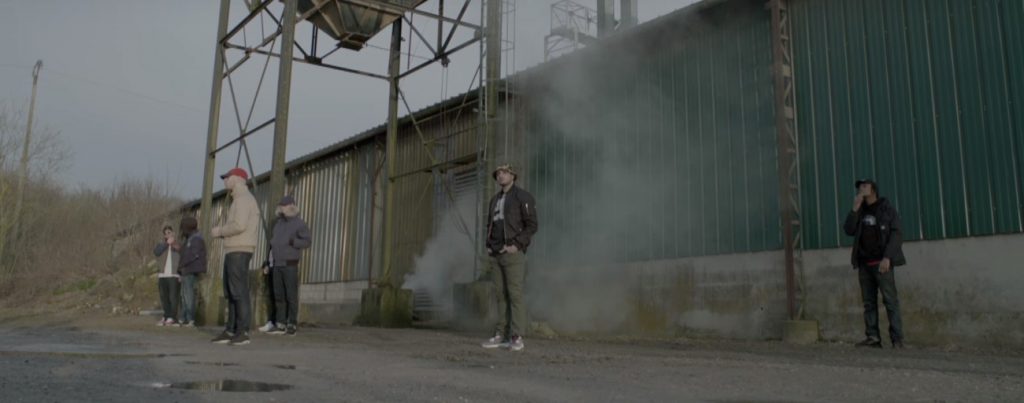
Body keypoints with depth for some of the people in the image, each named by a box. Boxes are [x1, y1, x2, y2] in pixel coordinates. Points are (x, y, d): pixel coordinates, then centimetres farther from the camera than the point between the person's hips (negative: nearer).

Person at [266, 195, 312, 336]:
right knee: (279, 296, 4)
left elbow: (307, 241, -15)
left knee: (291, 296, -5)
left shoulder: (299, 223, -6)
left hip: (290, 265, -6)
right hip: (277, 265, 6)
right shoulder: (278, 223, 15)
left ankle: (292, 325, 0)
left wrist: (291, 242, -25)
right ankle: (281, 325, 7)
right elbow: (274, 241, 21)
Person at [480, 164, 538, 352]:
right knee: (501, 295, 6)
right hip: (495, 254, 6)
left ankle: (517, 338, -6)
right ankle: (501, 335, 9)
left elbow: (532, 225, -8)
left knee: (515, 294, -9)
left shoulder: (523, 197, -2)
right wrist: (489, 246, 10)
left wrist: (516, 245, -15)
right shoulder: (495, 199, 20)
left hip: (513, 253, -6)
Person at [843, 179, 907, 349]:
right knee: (869, 301, 2)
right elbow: (848, 230, 4)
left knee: (890, 300, -8)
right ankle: (873, 337, 3)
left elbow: (897, 233, -5)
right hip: (864, 263, 5)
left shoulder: (887, 209, 4)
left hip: (881, 262, -5)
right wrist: (855, 208, -4)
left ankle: (897, 339, -7)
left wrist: (887, 257, -15)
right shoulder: (860, 211, 18)